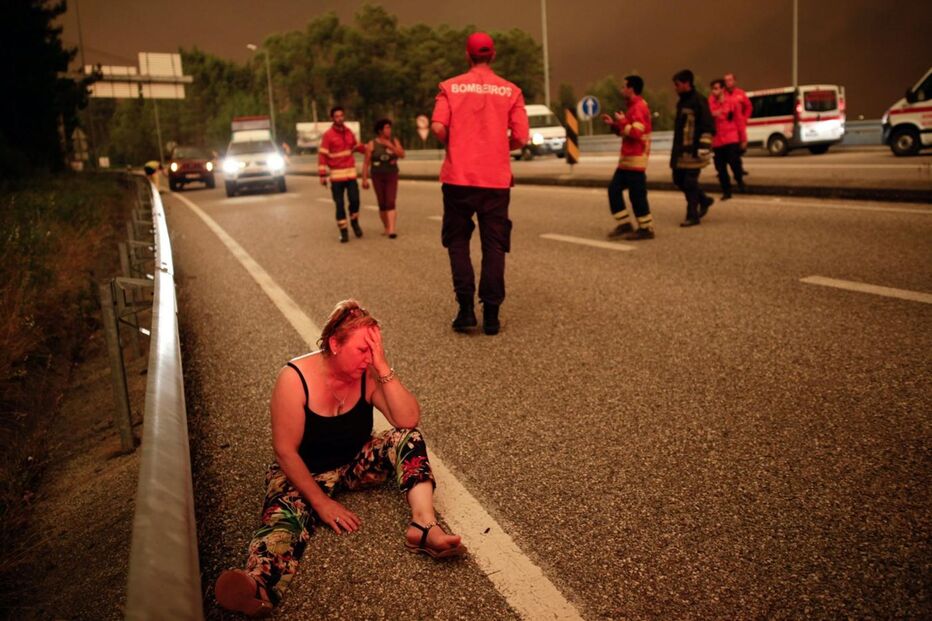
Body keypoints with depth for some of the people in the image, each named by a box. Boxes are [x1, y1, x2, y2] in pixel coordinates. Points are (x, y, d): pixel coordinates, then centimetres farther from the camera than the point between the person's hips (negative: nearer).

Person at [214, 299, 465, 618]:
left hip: (355, 465, 4)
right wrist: (321, 502, -24)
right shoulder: (295, 378, -21)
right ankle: (257, 587, -64)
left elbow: (409, 421, -21)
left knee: (407, 438, -19)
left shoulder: (368, 374, -11)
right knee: (285, 517, -34)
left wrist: (383, 367, -28)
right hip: (302, 474, -3)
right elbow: (286, 451, -20)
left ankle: (424, 525, -36)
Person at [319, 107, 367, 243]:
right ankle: (343, 231, 9)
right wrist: (322, 175, -15)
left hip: (351, 172, 4)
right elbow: (322, 155, -10)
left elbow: (357, 146, 25)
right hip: (336, 174, -4)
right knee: (339, 204, 1)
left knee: (355, 200, -4)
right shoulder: (328, 135, -8)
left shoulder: (349, 132, 8)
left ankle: (355, 222, 22)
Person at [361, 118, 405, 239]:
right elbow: (366, 163, -5)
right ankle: (386, 228, 21)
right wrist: (364, 179, -9)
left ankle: (392, 230, -20)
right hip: (377, 177, -1)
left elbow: (402, 155, -10)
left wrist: (390, 146, -20)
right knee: (382, 204, 4)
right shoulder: (372, 144, -5)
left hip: (392, 176, 1)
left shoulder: (394, 141, 2)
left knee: (390, 203, -12)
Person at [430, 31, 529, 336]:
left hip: (459, 177, 0)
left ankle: (466, 309, 2)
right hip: (496, 179, 1)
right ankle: (491, 315, 5)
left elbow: (438, 128, -10)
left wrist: (453, 144, 10)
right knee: (494, 246, 7)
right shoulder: (511, 91, 4)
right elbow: (520, 137, -3)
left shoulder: (450, 87, 2)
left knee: (458, 242, 12)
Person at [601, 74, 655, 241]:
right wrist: (613, 124, 13)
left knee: (637, 194, -6)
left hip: (635, 158, -10)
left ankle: (646, 228, 2)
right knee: (614, 189, 9)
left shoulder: (638, 107, -14)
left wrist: (622, 121, -12)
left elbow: (636, 132, -24)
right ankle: (624, 224, 13)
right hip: (628, 158, 10)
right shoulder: (634, 107, 19)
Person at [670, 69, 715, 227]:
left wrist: (704, 147, -20)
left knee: (690, 182, -7)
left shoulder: (699, 101, -11)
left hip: (693, 150, -9)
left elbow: (708, 126, -15)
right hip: (681, 150, 9)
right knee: (679, 179, 11)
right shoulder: (681, 102, 17)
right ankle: (704, 200, 28)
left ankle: (692, 215, 2)